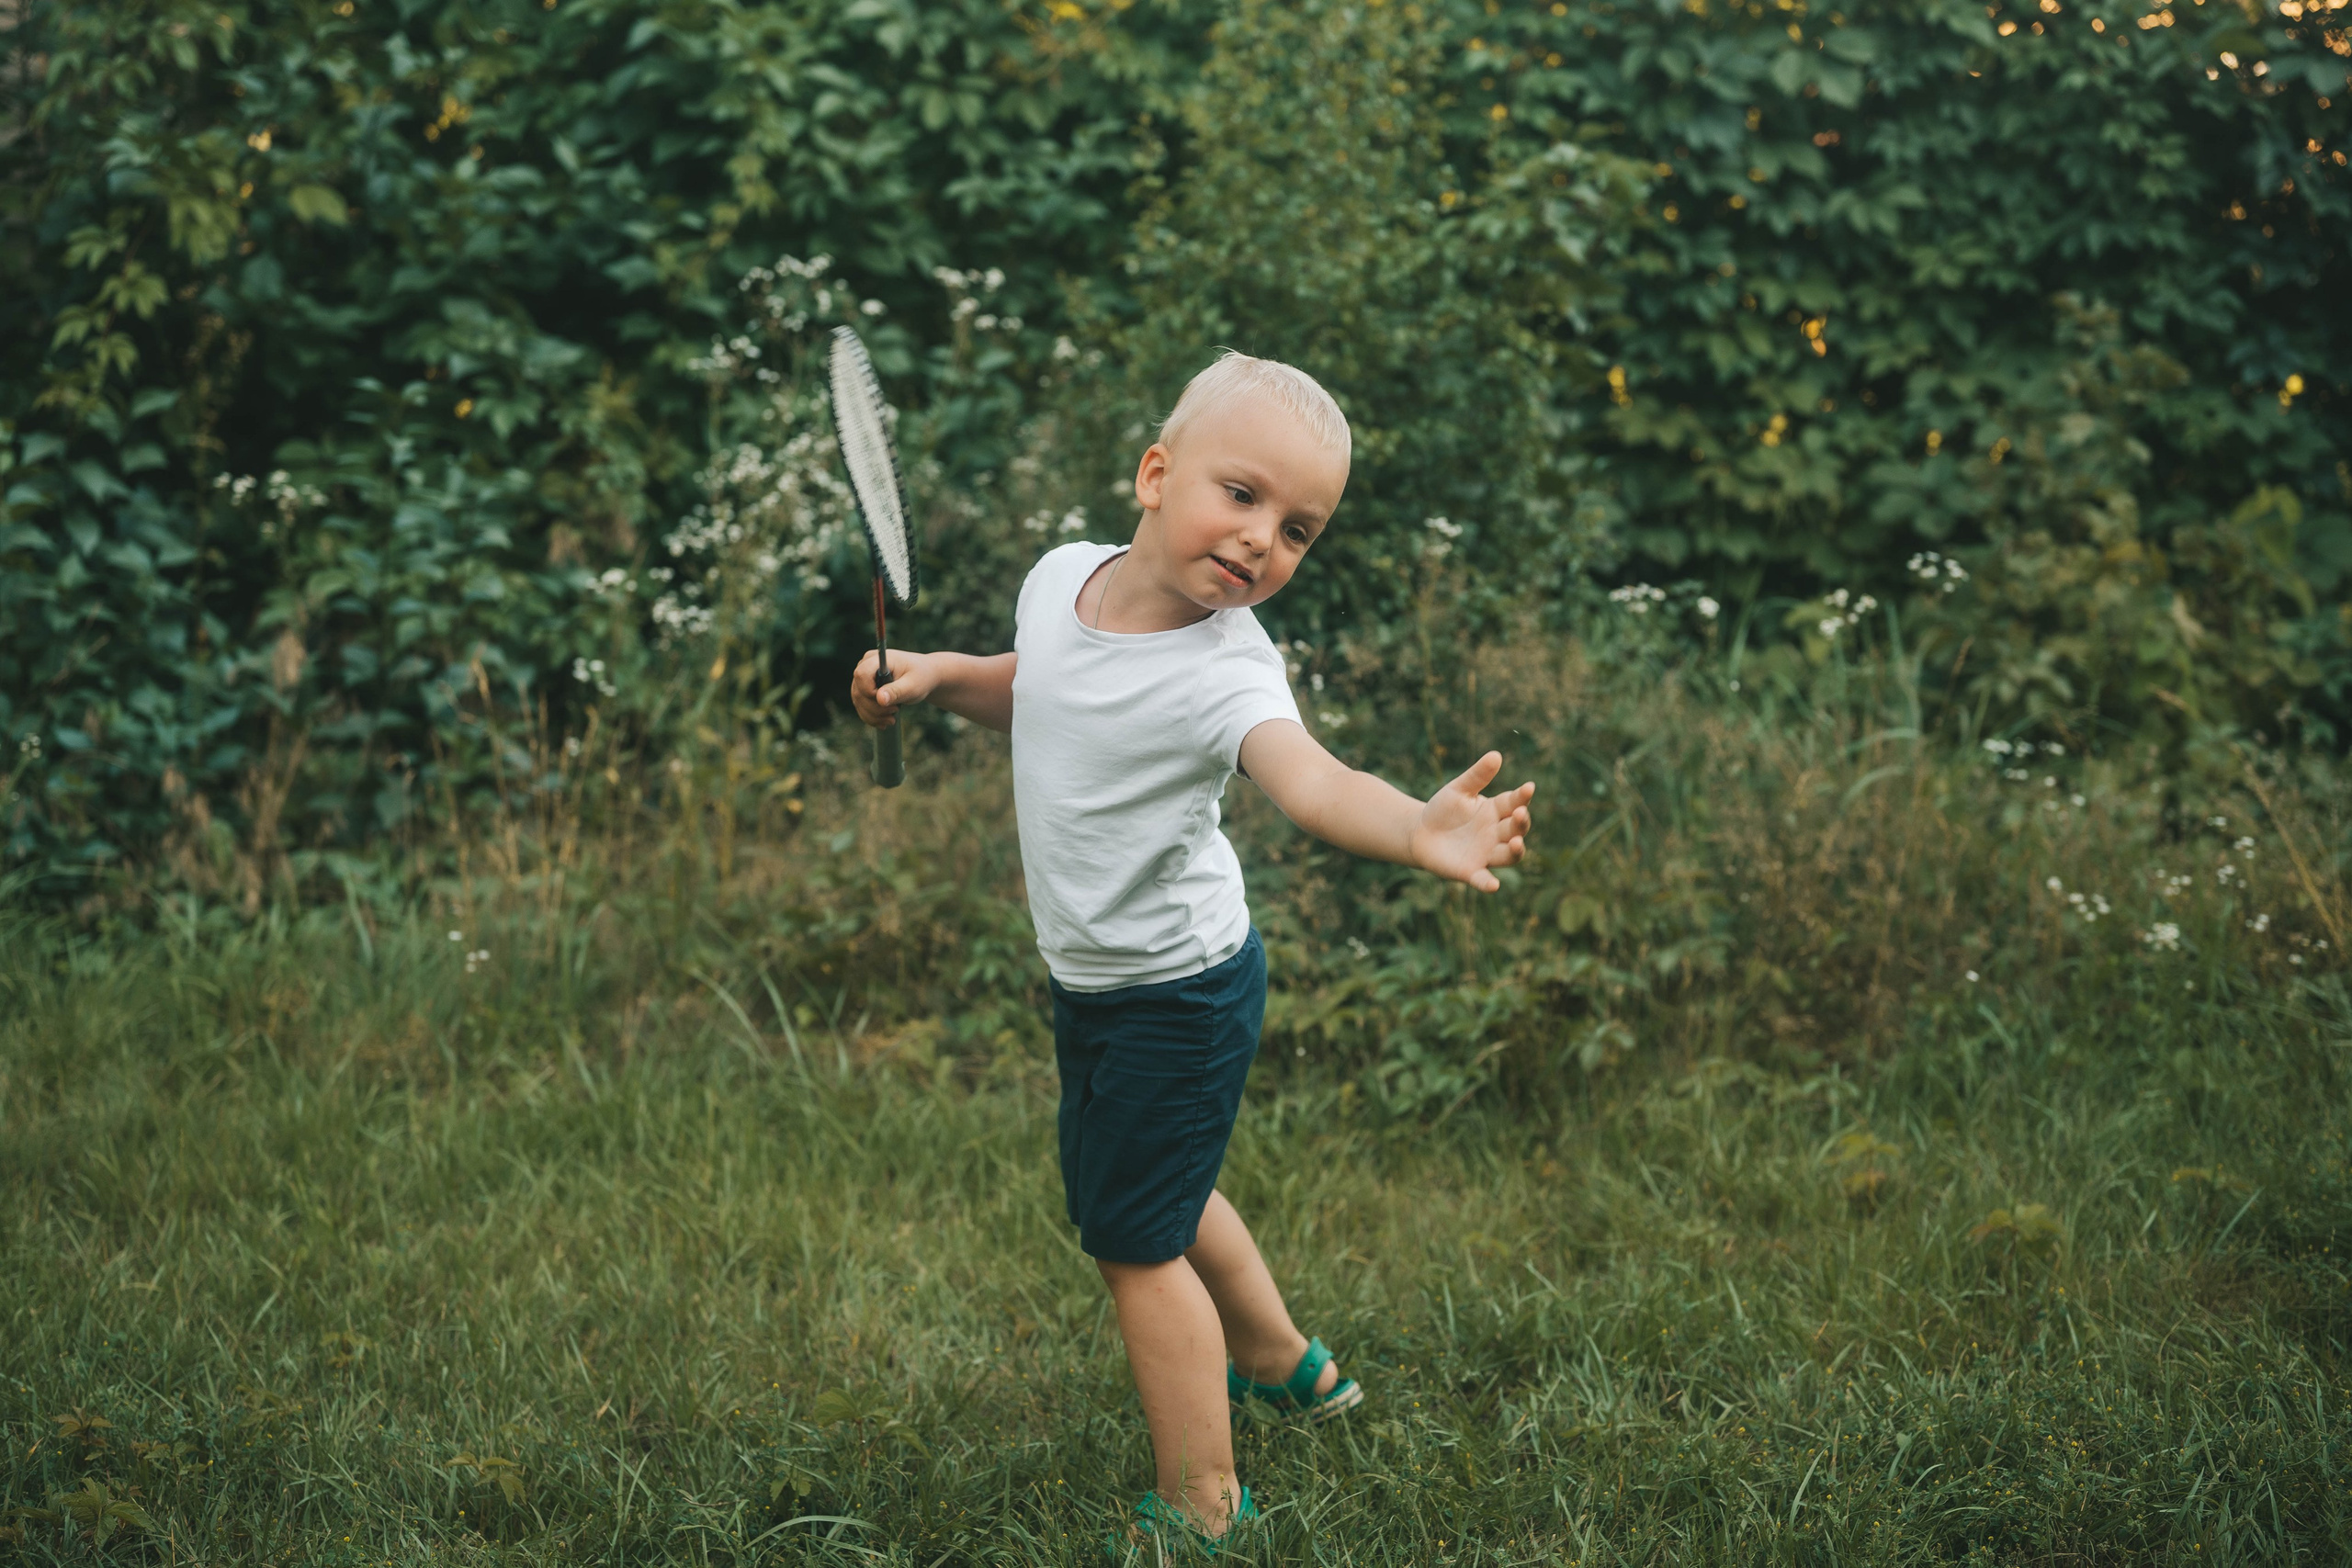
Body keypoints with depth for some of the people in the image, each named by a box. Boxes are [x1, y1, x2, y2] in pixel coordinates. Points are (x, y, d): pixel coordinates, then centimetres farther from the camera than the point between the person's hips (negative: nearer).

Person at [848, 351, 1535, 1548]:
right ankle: (1280, 1361, 54)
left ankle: (1200, 1506, 21)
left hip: (1175, 1000, -8)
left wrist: (1416, 828, -69)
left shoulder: (1226, 670, -30)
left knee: (1133, 1243, 4)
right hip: (1095, 981, 8)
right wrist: (942, 676, -5)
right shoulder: (1063, 576, -8)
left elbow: (1311, 779, -50)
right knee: (1160, 1195, 29)